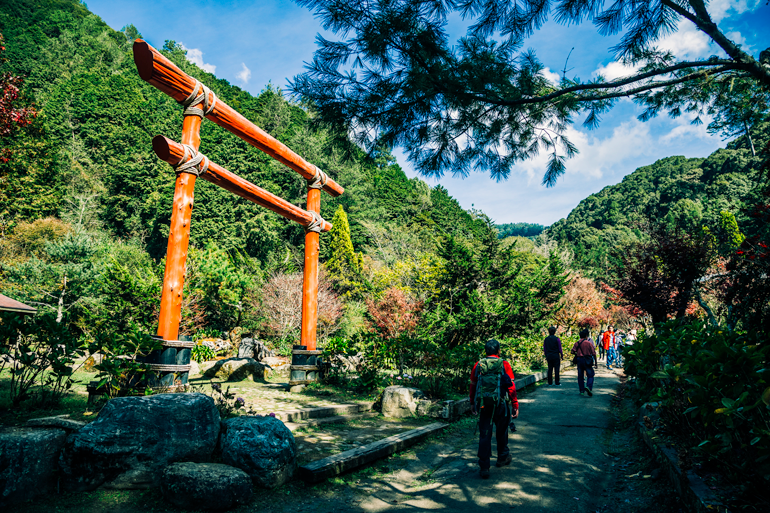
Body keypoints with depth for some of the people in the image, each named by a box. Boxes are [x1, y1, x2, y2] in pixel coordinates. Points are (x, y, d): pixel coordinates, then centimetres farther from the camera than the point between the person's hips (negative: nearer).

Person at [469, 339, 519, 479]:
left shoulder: (478, 365, 3)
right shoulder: (504, 365, -4)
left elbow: (473, 386, 9)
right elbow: (511, 387, -5)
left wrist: (473, 403, 20)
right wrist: (515, 405, 2)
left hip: (483, 405, 1)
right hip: (501, 404, -1)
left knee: (484, 434, 3)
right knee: (501, 432, 20)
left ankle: (484, 467, 0)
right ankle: (503, 457, 40)